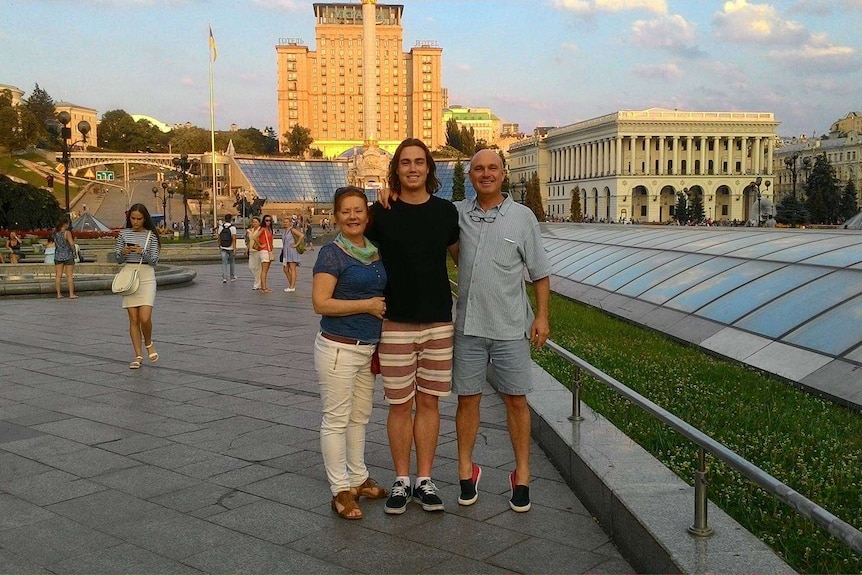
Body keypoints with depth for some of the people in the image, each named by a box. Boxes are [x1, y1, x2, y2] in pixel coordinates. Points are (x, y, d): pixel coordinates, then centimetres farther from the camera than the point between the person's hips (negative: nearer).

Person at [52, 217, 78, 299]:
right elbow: (72, 243, -20)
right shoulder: (67, 232, -14)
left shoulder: (55, 232, 3)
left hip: (58, 255, 5)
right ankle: (71, 294, 1)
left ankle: (59, 294, 7)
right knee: (69, 275, 0)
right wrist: (73, 249, 1)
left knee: (58, 275, 6)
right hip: (68, 255, -5)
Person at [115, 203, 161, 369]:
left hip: (146, 276, -2)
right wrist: (123, 253, -12)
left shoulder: (151, 235, 2)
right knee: (133, 318, 2)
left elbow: (154, 260, -2)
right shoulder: (123, 234, 8)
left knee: (145, 318, -13)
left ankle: (149, 344, 17)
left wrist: (142, 252, -19)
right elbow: (118, 260, 9)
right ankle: (138, 355, 10)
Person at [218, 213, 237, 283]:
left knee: (224, 263, 3)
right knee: (232, 262, 15)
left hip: (223, 248, 2)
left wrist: (219, 246, 18)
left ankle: (224, 278, -9)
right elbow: (234, 239, -17)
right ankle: (232, 277, 25)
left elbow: (219, 238, 6)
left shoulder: (221, 227, 1)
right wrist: (235, 249, -17)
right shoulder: (232, 227, -11)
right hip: (231, 248, -2)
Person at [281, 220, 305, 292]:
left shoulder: (292, 230, -9)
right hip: (285, 252, 9)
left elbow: (302, 235, -21)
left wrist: (296, 244, -16)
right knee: (285, 270, 9)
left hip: (292, 251, -9)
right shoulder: (284, 231, 15)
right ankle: (291, 285, 19)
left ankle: (292, 287, -5)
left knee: (292, 269, -6)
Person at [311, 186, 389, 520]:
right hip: (338, 348, -7)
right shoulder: (332, 253, -12)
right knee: (336, 420, 1)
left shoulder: (376, 252, 9)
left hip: (368, 348, 7)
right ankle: (340, 490, 10)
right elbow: (321, 304, -18)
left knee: (360, 417, 17)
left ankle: (358, 479, 30)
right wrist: (368, 305, -16)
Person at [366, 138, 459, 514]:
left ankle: (424, 480, 20)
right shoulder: (381, 212, -2)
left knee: (428, 402, 9)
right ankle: (401, 481, 19)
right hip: (395, 324, -2)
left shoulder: (446, 212, 4)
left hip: (439, 323, 2)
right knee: (400, 405, 5)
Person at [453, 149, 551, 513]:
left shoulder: (522, 217, -1)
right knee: (467, 399, 8)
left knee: (515, 400, 5)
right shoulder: (458, 213, 3)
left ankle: (521, 476, 18)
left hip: (510, 327, -1)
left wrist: (542, 316, -4)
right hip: (468, 325, 2)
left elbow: (540, 273, 2)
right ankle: (466, 472, 22)